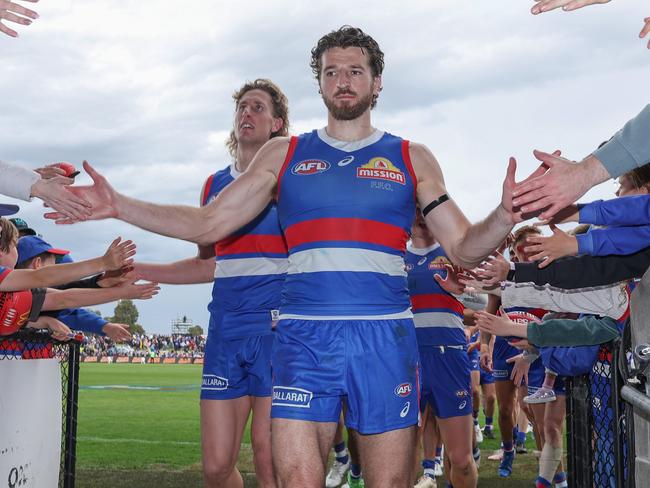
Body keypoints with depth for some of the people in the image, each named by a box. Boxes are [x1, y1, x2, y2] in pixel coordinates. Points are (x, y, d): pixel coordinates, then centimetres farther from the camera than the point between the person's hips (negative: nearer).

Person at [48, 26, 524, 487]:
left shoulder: (411, 158, 12)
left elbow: (464, 247, 8)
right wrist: (119, 205, -2)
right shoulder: (283, 154, 13)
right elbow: (208, 224, 8)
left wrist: (504, 217, -14)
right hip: (304, 338, 0)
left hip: (385, 338, 0)